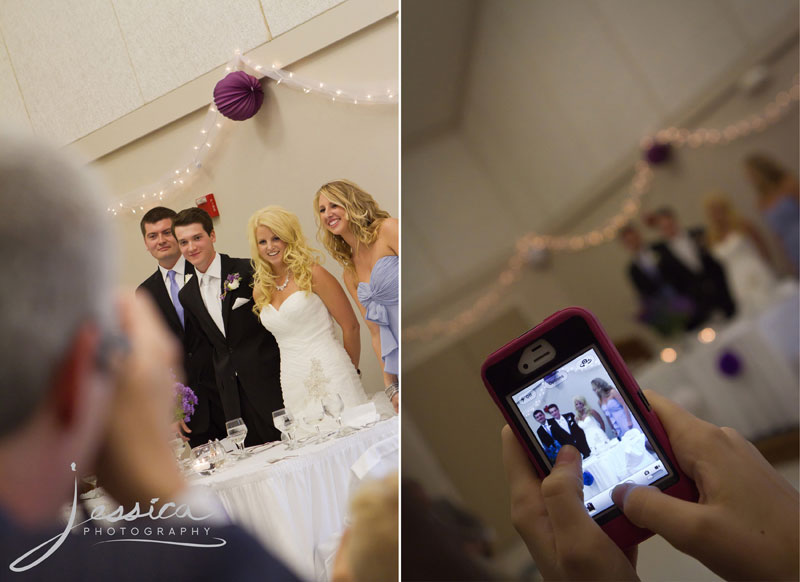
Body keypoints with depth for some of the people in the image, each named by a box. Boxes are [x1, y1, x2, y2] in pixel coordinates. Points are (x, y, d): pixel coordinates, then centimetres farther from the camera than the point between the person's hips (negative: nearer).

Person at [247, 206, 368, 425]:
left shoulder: (312, 274, -4)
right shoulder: (260, 291, 11)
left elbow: (350, 326, -2)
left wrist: (351, 370, 7)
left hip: (329, 375, -4)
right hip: (294, 386, 5)